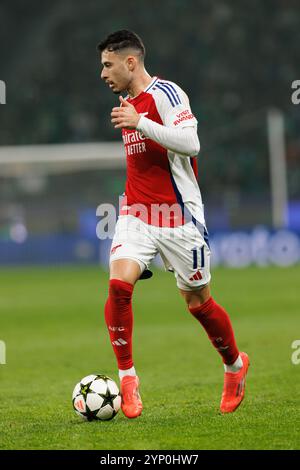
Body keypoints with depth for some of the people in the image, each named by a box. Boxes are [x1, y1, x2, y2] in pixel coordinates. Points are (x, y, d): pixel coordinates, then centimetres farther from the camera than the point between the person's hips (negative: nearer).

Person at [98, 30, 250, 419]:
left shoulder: (164, 93, -12)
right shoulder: (127, 102, 14)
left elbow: (190, 142, -27)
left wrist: (139, 123, -32)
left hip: (179, 217, -6)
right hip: (136, 214, 6)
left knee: (198, 303, 5)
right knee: (118, 283, -18)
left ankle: (235, 364, 31)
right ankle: (127, 377, -10)